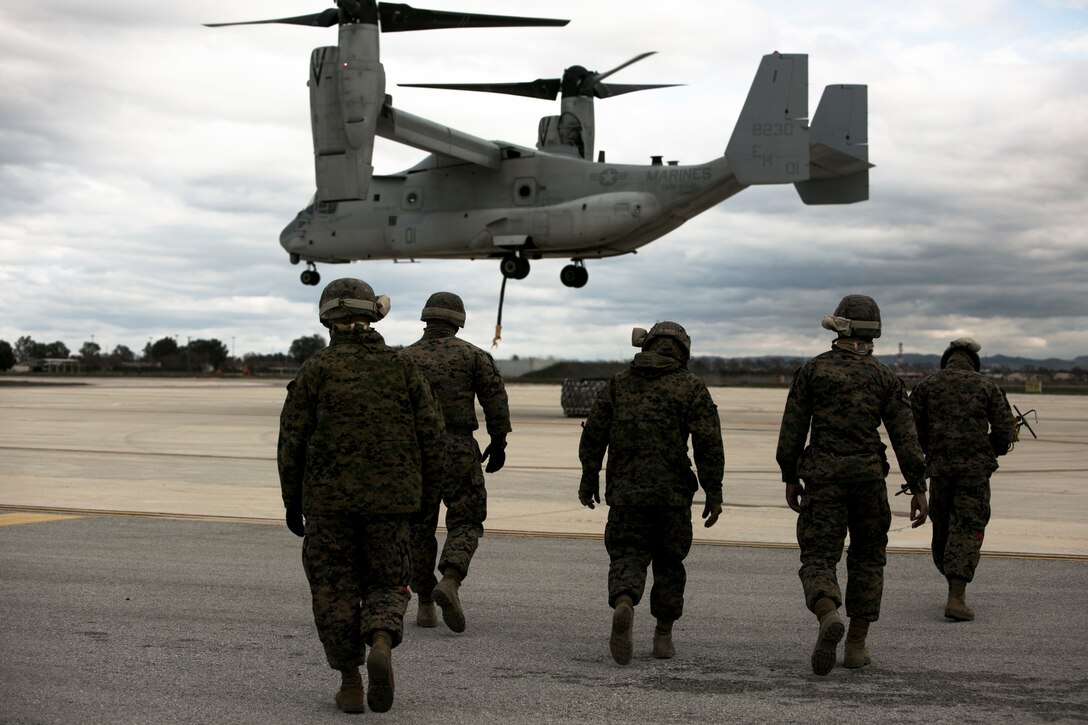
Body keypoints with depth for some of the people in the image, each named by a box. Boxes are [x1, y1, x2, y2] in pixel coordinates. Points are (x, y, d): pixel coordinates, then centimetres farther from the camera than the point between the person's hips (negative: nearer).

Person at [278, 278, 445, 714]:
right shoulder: (401, 367, 4)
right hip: (390, 500, 1)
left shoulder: (316, 370, -2)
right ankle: (382, 644, -16)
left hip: (328, 501, -1)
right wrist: (414, 486, 15)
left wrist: (293, 503, 6)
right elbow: (431, 435, 1)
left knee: (335, 591, 11)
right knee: (386, 585, 12)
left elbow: (292, 441, -3)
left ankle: (350, 684, 10)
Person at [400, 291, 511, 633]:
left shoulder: (405, 359, 6)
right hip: (459, 450, -2)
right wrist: (498, 442, 5)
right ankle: (449, 583, -20)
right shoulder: (472, 355, 2)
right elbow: (496, 397, -4)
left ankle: (425, 605, 11)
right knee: (465, 523, 5)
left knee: (419, 528, 11)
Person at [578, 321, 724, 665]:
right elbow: (708, 443, -6)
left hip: (625, 491, 1)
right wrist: (714, 493, -3)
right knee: (668, 561, 14)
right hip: (673, 494, -1)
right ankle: (663, 635, 18)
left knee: (627, 556, 4)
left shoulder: (618, 383, 8)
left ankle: (623, 605, -26)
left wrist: (589, 478, 16)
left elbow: (594, 433, 6)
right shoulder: (691, 387, 1)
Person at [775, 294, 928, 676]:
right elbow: (905, 436, -2)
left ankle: (829, 618, -31)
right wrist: (918, 489, 0)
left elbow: (792, 428, 1)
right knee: (867, 558, 16)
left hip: (822, 476, -1)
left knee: (818, 559, -1)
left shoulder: (812, 369, 1)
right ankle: (857, 645, 14)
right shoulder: (884, 376, 3)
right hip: (868, 474, 1)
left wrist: (790, 477, 10)